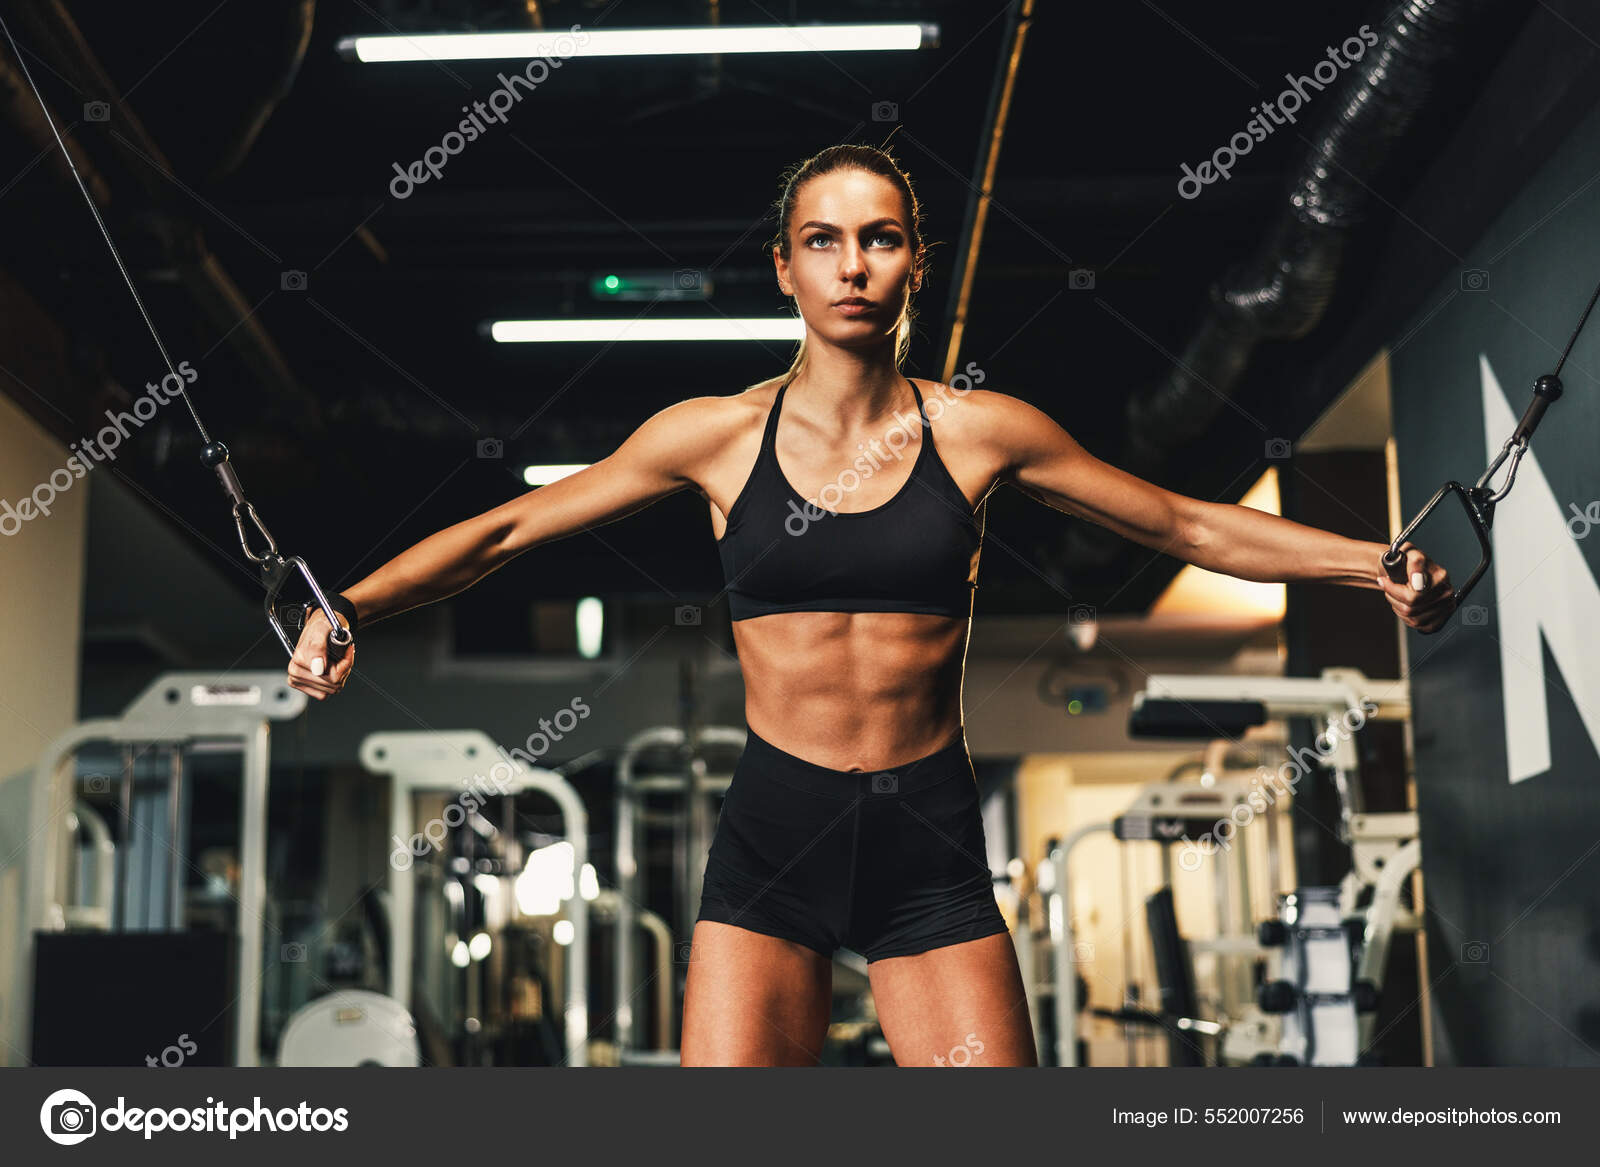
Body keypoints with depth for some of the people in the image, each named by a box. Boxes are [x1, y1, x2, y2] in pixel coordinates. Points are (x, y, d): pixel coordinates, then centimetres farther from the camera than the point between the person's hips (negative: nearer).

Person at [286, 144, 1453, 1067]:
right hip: (773, 835, 0)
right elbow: (507, 530, 6)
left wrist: (1377, 562, 2)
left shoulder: (980, 430, 2)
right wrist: (352, 606, -5)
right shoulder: (720, 434, 1)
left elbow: (1192, 526, 9)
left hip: (930, 842, 1)